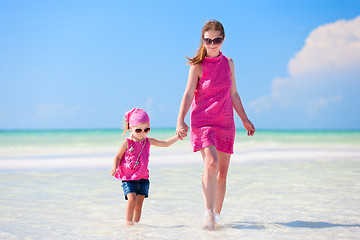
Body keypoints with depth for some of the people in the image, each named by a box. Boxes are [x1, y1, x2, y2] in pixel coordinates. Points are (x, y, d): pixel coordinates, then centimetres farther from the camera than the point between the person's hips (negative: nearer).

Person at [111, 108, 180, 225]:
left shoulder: (148, 141, 5)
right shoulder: (127, 143, -7)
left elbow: (165, 143, 8)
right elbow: (118, 157, -2)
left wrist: (177, 137, -2)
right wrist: (115, 169, -19)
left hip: (143, 178, 4)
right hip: (128, 178, -4)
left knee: (139, 203, 4)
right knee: (132, 199, -19)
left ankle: (136, 222, 14)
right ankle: (128, 221, -8)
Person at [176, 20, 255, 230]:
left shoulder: (228, 63, 9)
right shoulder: (198, 66, -3)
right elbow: (188, 94, -8)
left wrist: (245, 120, 20)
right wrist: (180, 121, -20)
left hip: (225, 123, 5)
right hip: (202, 121, -4)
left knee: (222, 172, 7)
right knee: (211, 162, -26)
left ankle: (217, 214, 21)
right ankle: (209, 213, -24)